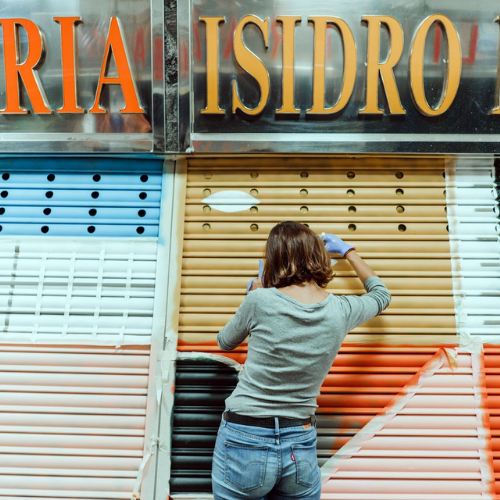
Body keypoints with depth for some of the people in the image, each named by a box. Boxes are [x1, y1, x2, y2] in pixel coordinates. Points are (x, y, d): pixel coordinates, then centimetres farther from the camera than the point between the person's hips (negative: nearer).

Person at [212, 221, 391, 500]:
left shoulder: (261, 300, -16)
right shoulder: (342, 311, -8)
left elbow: (225, 342, 6)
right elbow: (381, 295, 17)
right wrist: (349, 252, 27)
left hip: (244, 443, -2)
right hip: (301, 452, 3)